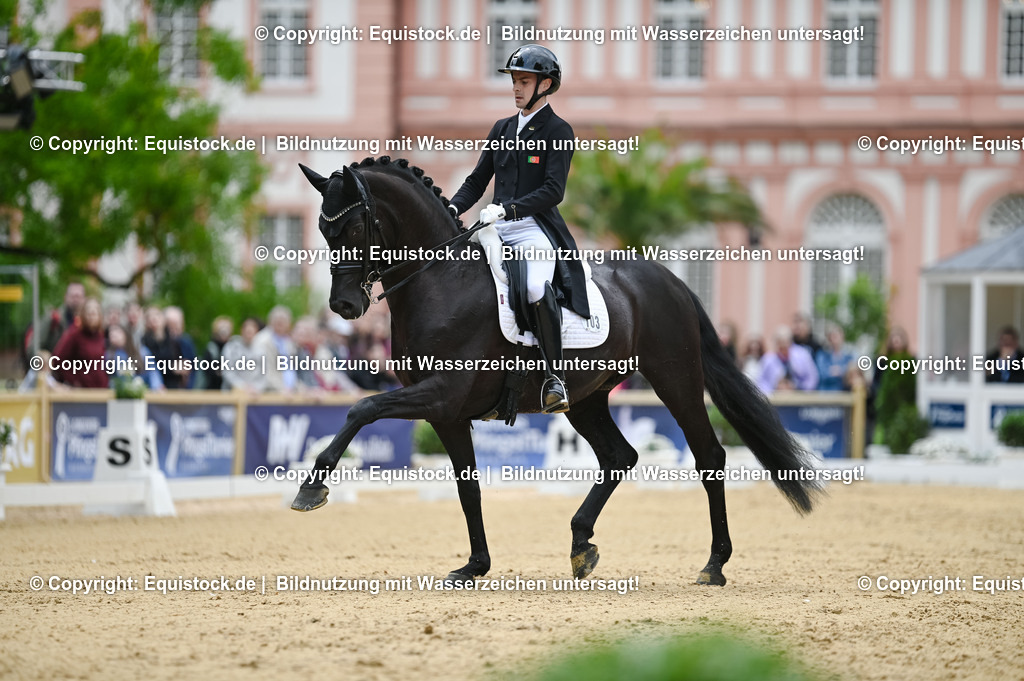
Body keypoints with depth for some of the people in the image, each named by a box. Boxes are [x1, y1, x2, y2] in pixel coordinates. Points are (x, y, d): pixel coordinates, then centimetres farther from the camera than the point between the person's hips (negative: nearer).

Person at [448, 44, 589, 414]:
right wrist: (452, 208, 1)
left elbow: (553, 191, -10)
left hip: (535, 228, -7)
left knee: (537, 290, -34)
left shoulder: (558, 132, 1)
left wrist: (508, 209, -21)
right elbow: (477, 181, 21)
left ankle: (555, 378, -24)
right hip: (498, 230, 7)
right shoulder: (502, 129, 20)